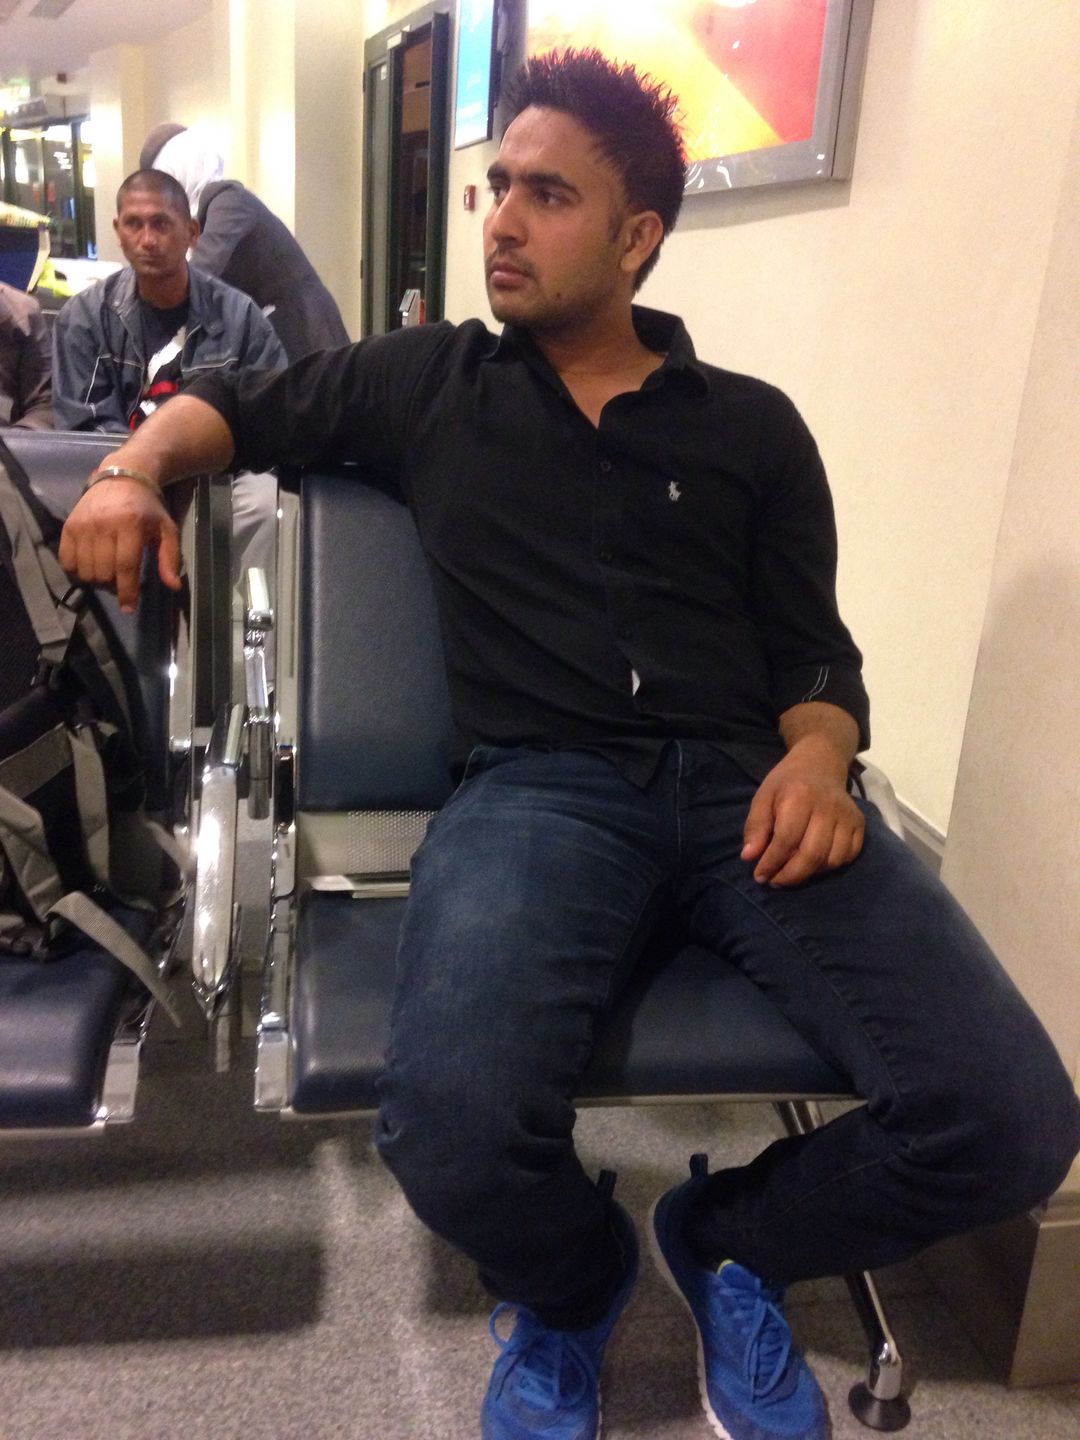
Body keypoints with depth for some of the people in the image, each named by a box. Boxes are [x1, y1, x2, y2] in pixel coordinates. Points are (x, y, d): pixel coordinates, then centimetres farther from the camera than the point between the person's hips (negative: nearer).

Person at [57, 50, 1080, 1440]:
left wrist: (818, 758, -9)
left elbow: (814, 650, 14)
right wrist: (139, 467, 6)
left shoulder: (751, 424, 17)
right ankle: (570, 1283, 10)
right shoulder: (428, 381, 17)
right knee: (452, 1131, -31)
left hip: (745, 780, 2)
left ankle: (727, 1236, 15)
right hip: (537, 787, -1)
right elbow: (233, 406, 28)